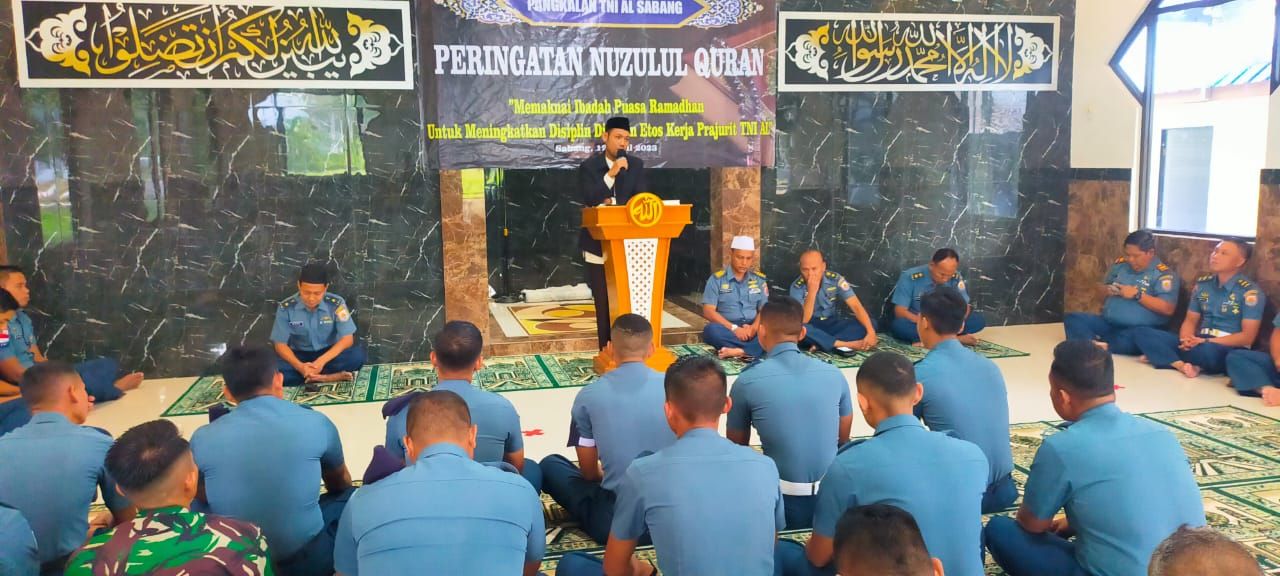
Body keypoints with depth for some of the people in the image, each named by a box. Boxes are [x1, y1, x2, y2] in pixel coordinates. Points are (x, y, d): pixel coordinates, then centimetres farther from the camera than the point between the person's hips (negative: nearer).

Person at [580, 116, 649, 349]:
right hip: (599, 243, -1)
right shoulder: (589, 166, -1)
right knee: (603, 301, 3)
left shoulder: (636, 165, 7)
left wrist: (612, 204, -13)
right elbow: (589, 200, -15)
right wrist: (611, 174, -22)